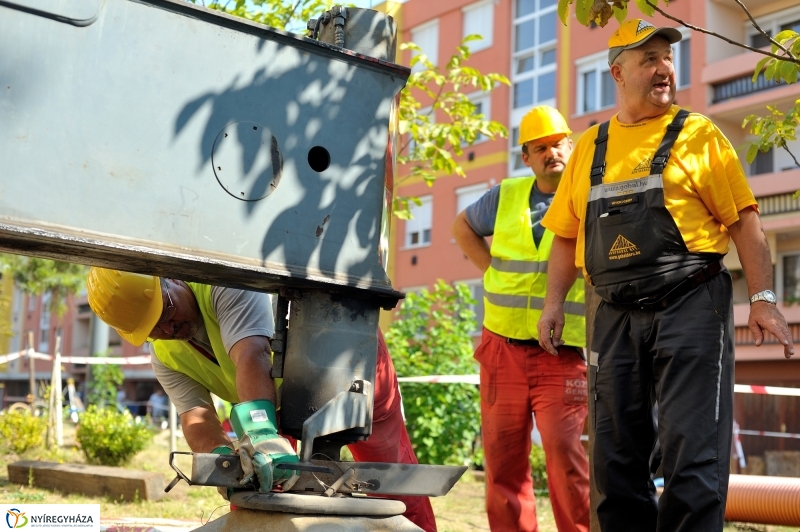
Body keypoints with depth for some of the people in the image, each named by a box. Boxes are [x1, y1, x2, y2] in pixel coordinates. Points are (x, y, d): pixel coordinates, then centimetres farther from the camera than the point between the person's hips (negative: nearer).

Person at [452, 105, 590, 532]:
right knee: (502, 456, 8)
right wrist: (491, 271, 12)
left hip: (563, 354, -4)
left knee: (564, 453, -11)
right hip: (503, 348, 4)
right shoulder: (505, 196, 10)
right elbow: (462, 227, 27)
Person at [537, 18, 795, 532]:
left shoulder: (697, 134, 3)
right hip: (617, 317, 4)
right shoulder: (590, 147, 14)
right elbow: (567, 234, 17)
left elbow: (743, 220, -1)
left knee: (692, 452, -6)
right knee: (616, 455, 8)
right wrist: (554, 303, 8)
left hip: (691, 307, -4)